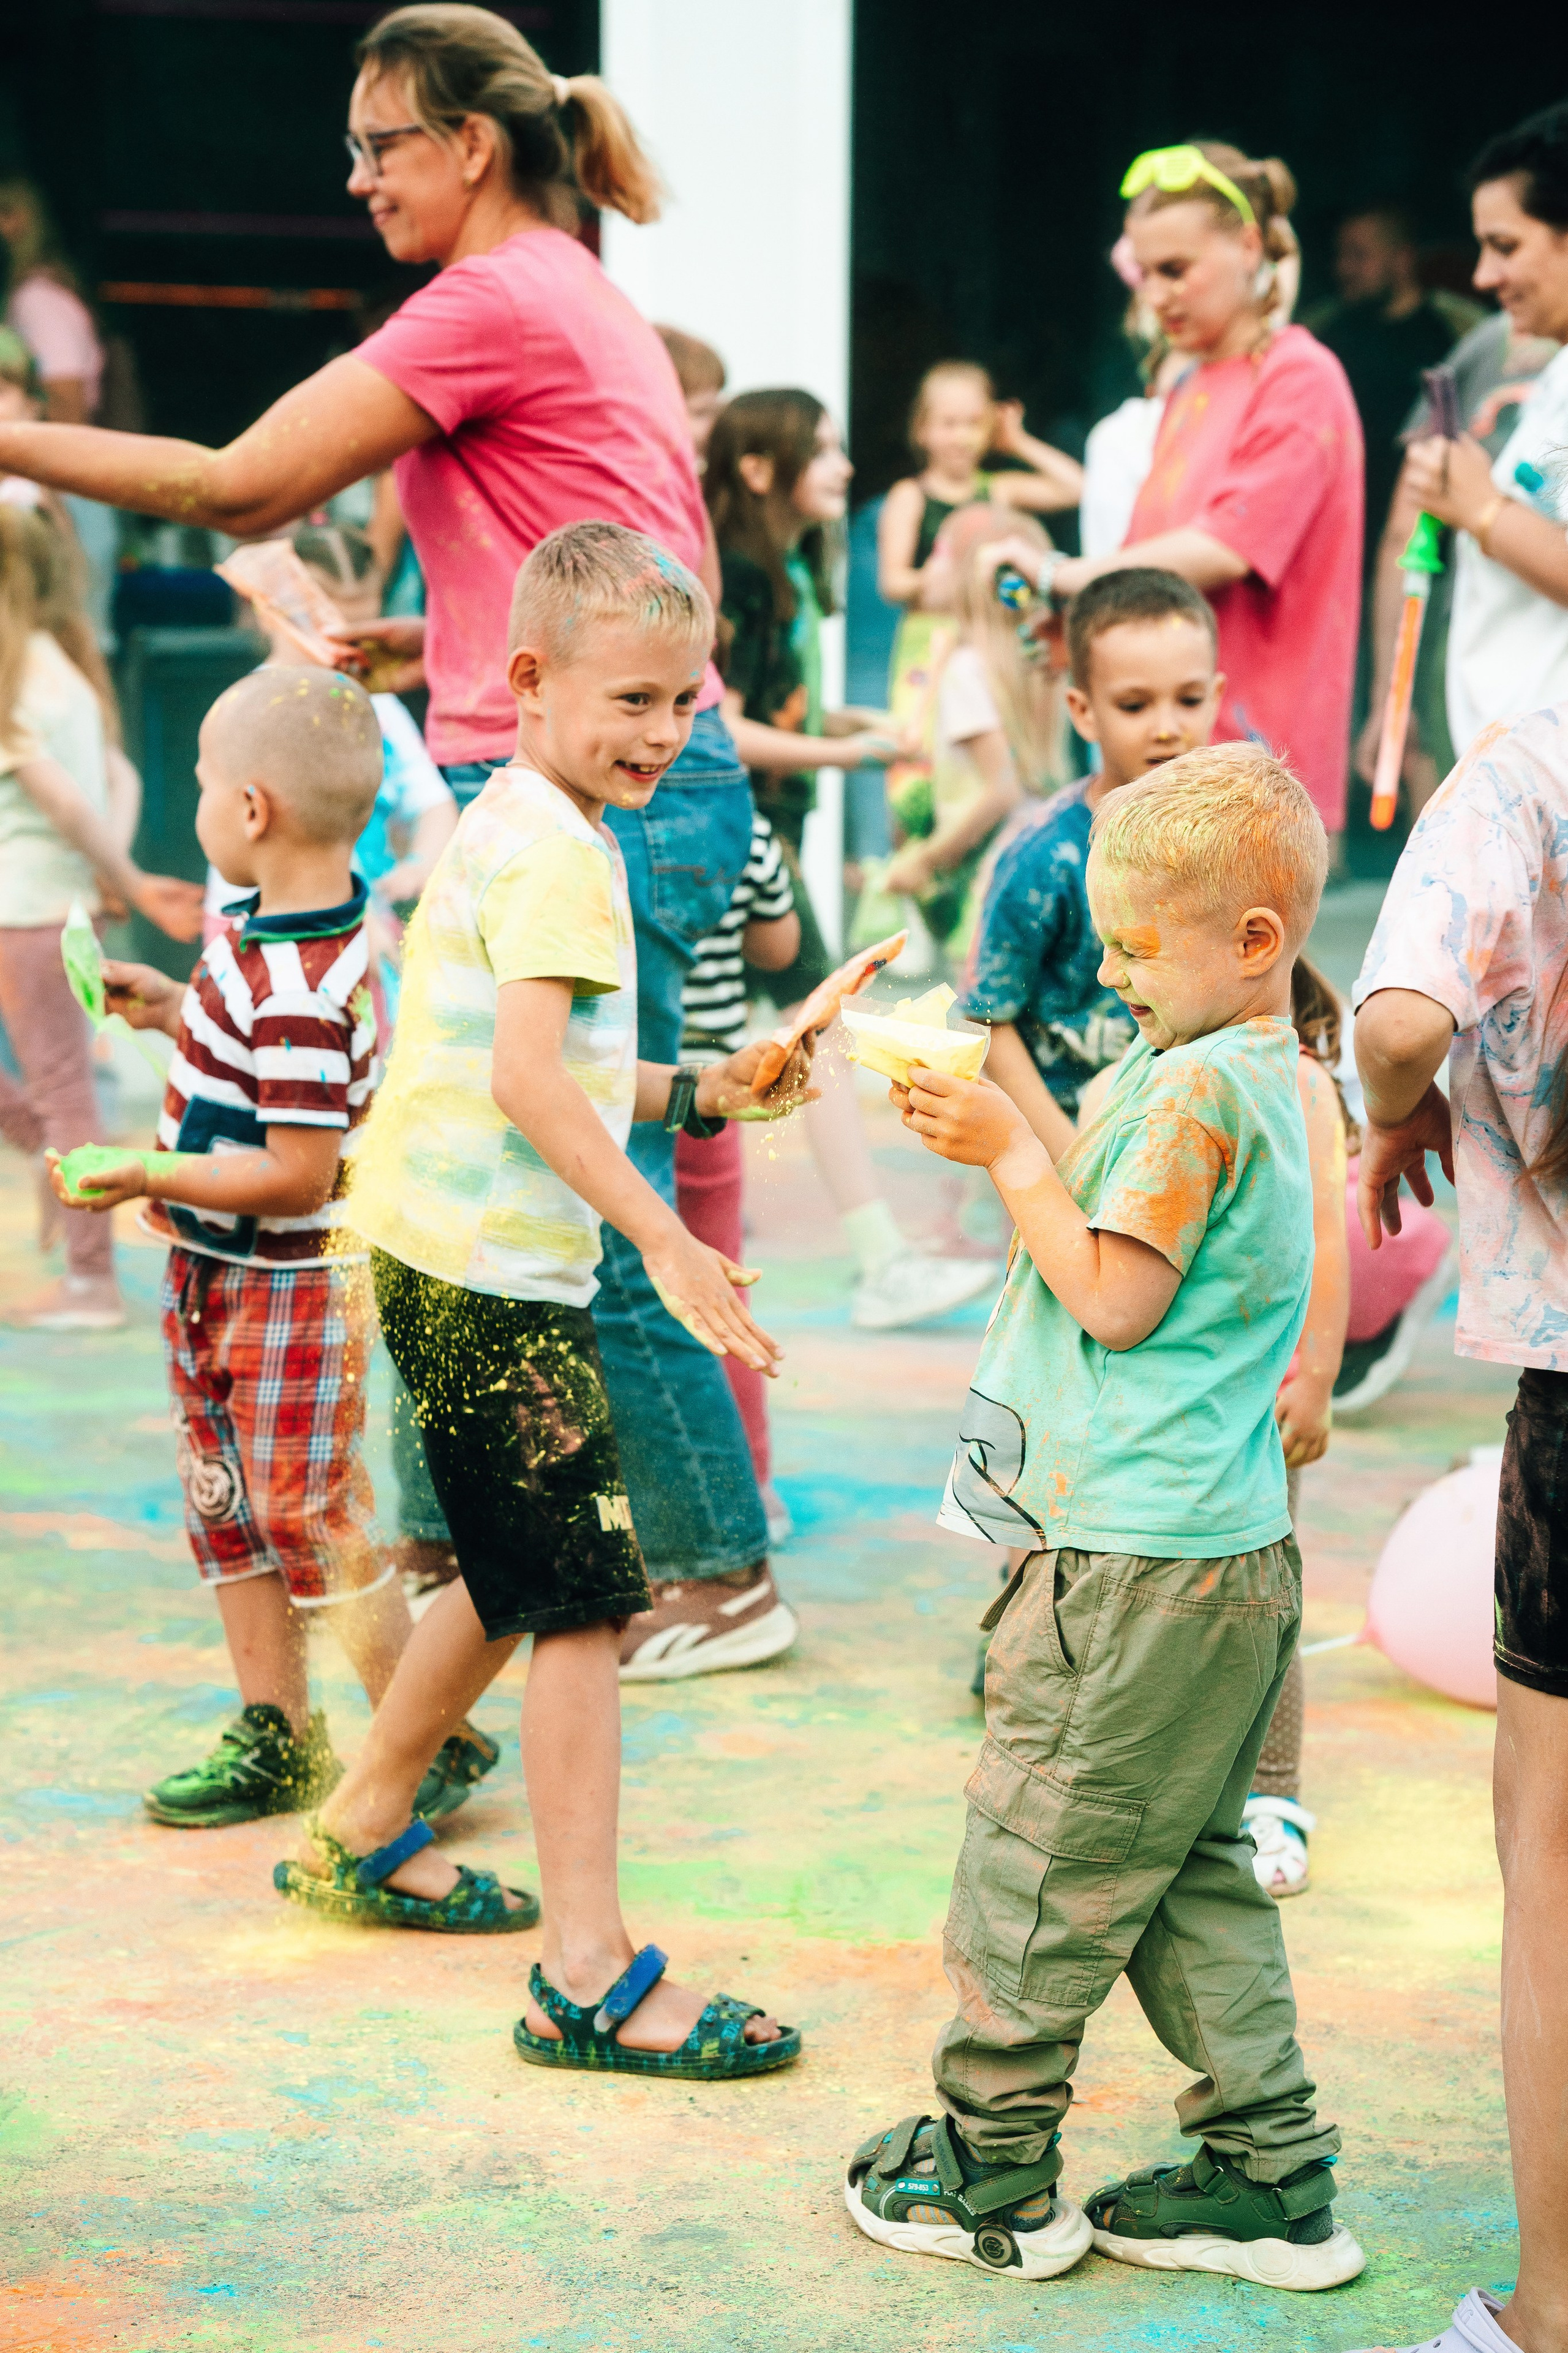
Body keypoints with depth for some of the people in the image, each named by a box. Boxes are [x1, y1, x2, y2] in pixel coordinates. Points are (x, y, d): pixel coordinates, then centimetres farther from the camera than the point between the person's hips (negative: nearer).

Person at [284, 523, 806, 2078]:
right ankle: (588, 1976, -5)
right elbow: (528, 1081, -26)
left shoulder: (498, 828, 17)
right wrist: (662, 1237, -26)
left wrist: (703, 1091, 14)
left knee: (515, 1577, 24)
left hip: (450, 1256, 11)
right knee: (586, 1604, -8)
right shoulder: (557, 853, -16)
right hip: (494, 1275, -11)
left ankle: (363, 1832, 40)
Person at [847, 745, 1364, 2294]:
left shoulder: (1199, 1084, -17)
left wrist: (1011, 1156, -12)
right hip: (1218, 1548, 10)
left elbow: (1113, 1299, -18)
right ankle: (1269, 2180, 19)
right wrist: (1010, 1128, 10)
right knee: (1191, 1875, 16)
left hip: (1132, 1571, -10)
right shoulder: (1254, 1074, 13)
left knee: (1038, 1867, 3)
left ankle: (991, 2178, 16)